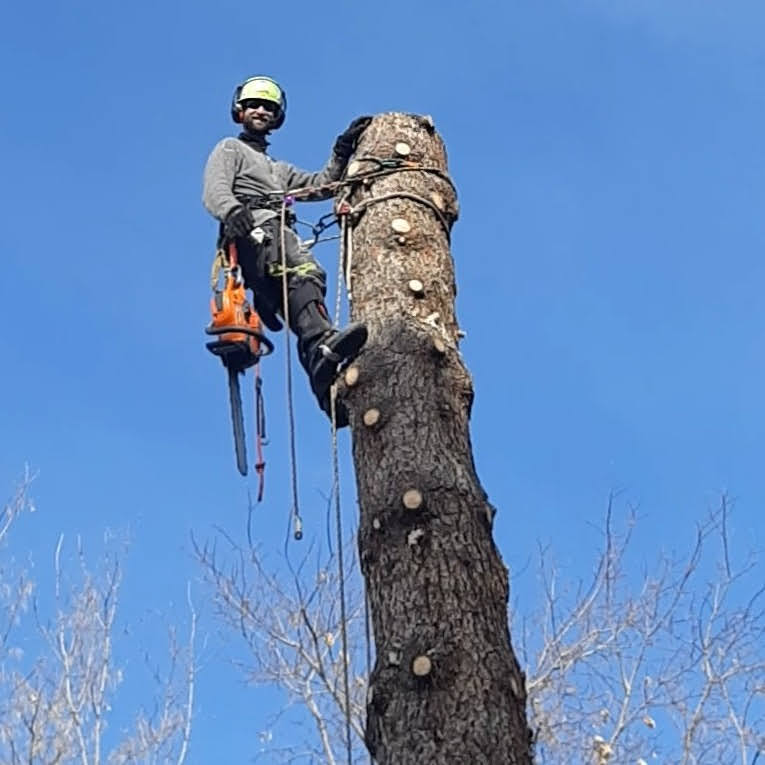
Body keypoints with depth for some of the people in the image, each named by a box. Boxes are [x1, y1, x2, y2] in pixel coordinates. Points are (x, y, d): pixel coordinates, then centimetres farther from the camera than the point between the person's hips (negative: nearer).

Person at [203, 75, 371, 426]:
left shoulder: (279, 170, 46)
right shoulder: (230, 149, 24)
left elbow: (321, 185, 34)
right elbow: (215, 192, 3)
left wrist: (343, 150, 22)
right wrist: (233, 213, -22)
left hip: (282, 236, 7)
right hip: (254, 230, -7)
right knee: (305, 273, -37)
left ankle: (330, 392, -40)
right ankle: (322, 345, -63)